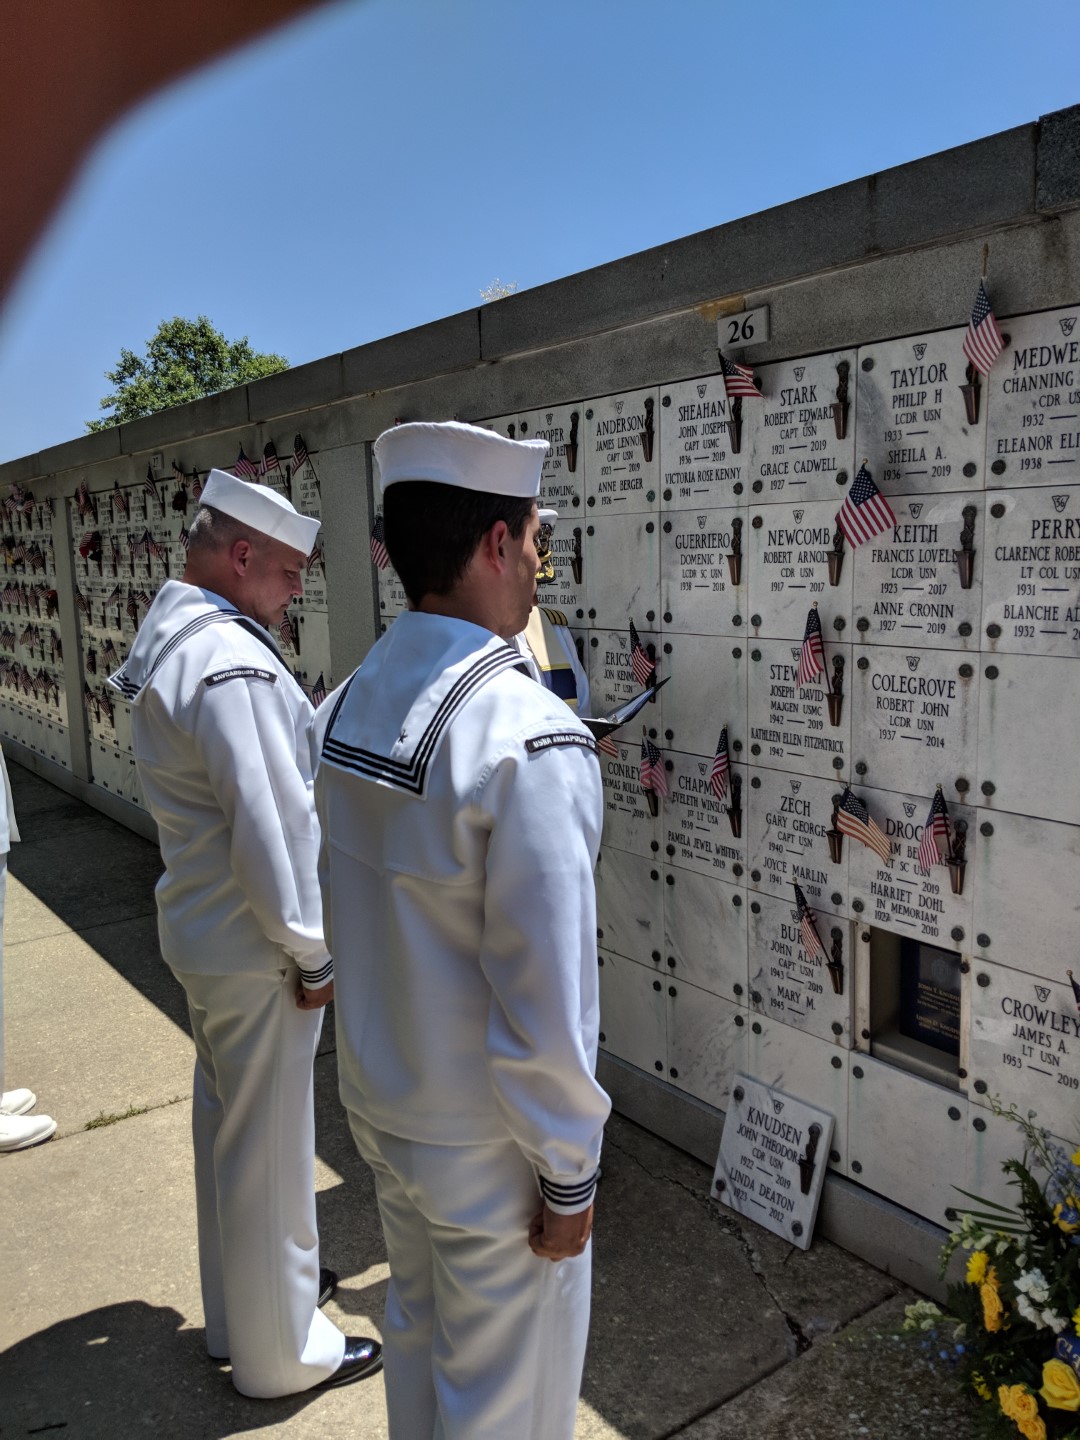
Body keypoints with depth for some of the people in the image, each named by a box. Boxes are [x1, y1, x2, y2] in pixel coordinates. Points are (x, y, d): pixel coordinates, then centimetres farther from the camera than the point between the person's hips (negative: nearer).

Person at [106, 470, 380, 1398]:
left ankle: (242, 1302, 45)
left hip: (203, 932, 10)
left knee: (227, 1126, 24)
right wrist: (314, 953, -17)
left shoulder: (170, 641, 8)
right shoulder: (232, 663, -25)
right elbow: (271, 826, -27)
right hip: (255, 950, -10)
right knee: (268, 1148, 7)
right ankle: (281, 1352, 27)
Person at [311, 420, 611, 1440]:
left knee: (416, 1326, 30)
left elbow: (354, 915, 6)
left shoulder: (344, 708, -4)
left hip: (375, 1098, 7)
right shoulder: (532, 742, -29)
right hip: (484, 1140, -7)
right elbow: (545, 998, -25)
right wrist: (568, 1175, -12)